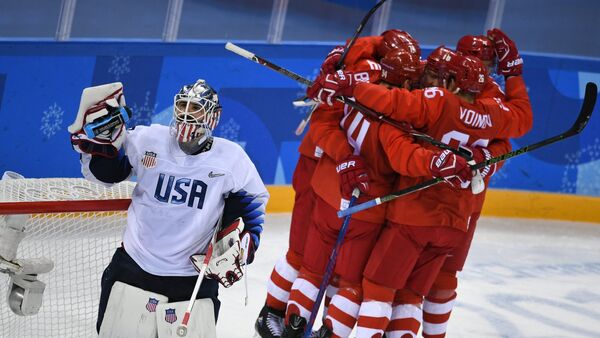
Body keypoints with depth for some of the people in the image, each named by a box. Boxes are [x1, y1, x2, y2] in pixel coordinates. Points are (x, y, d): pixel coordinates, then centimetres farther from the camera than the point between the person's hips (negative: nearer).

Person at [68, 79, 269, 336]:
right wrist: (101, 133, -9)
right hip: (135, 264, 1)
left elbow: (251, 206, 5)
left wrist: (238, 251, -6)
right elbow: (104, 171, 6)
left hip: (195, 273, -1)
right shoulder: (147, 140, -4)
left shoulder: (231, 158, -5)